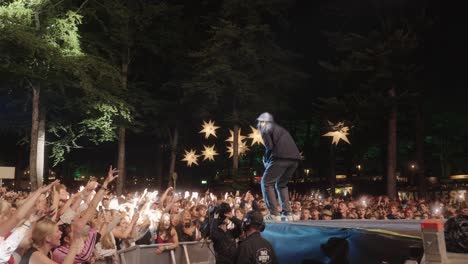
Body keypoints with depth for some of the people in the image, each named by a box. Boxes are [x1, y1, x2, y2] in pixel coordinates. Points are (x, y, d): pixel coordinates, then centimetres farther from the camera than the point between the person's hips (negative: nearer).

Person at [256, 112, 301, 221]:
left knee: (266, 182, 3)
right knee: (281, 184, 23)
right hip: (295, 158, 8)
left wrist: (266, 160, 13)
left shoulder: (265, 130, 10)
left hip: (281, 157, -7)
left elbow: (270, 147, -4)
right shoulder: (280, 129, 33)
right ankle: (287, 213, 16)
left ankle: (274, 214, -6)